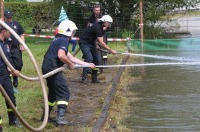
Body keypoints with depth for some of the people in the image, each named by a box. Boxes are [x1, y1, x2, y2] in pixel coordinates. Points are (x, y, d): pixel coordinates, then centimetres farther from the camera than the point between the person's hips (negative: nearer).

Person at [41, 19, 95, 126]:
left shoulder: (58, 40, 22)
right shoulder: (64, 40, -9)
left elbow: (70, 57, 24)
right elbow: (61, 55, -26)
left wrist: (87, 64, 24)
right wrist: (70, 64, -8)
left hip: (47, 68, 10)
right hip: (53, 68, -10)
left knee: (53, 92, 23)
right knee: (64, 93, -5)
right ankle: (60, 118, -12)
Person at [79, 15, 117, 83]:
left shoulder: (100, 26, 3)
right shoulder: (97, 27, -27)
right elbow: (101, 43, -30)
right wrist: (111, 50, -28)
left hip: (91, 43, 10)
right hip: (84, 43, -10)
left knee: (96, 59, 5)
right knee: (89, 59, -23)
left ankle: (94, 79, 10)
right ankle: (84, 78, -19)